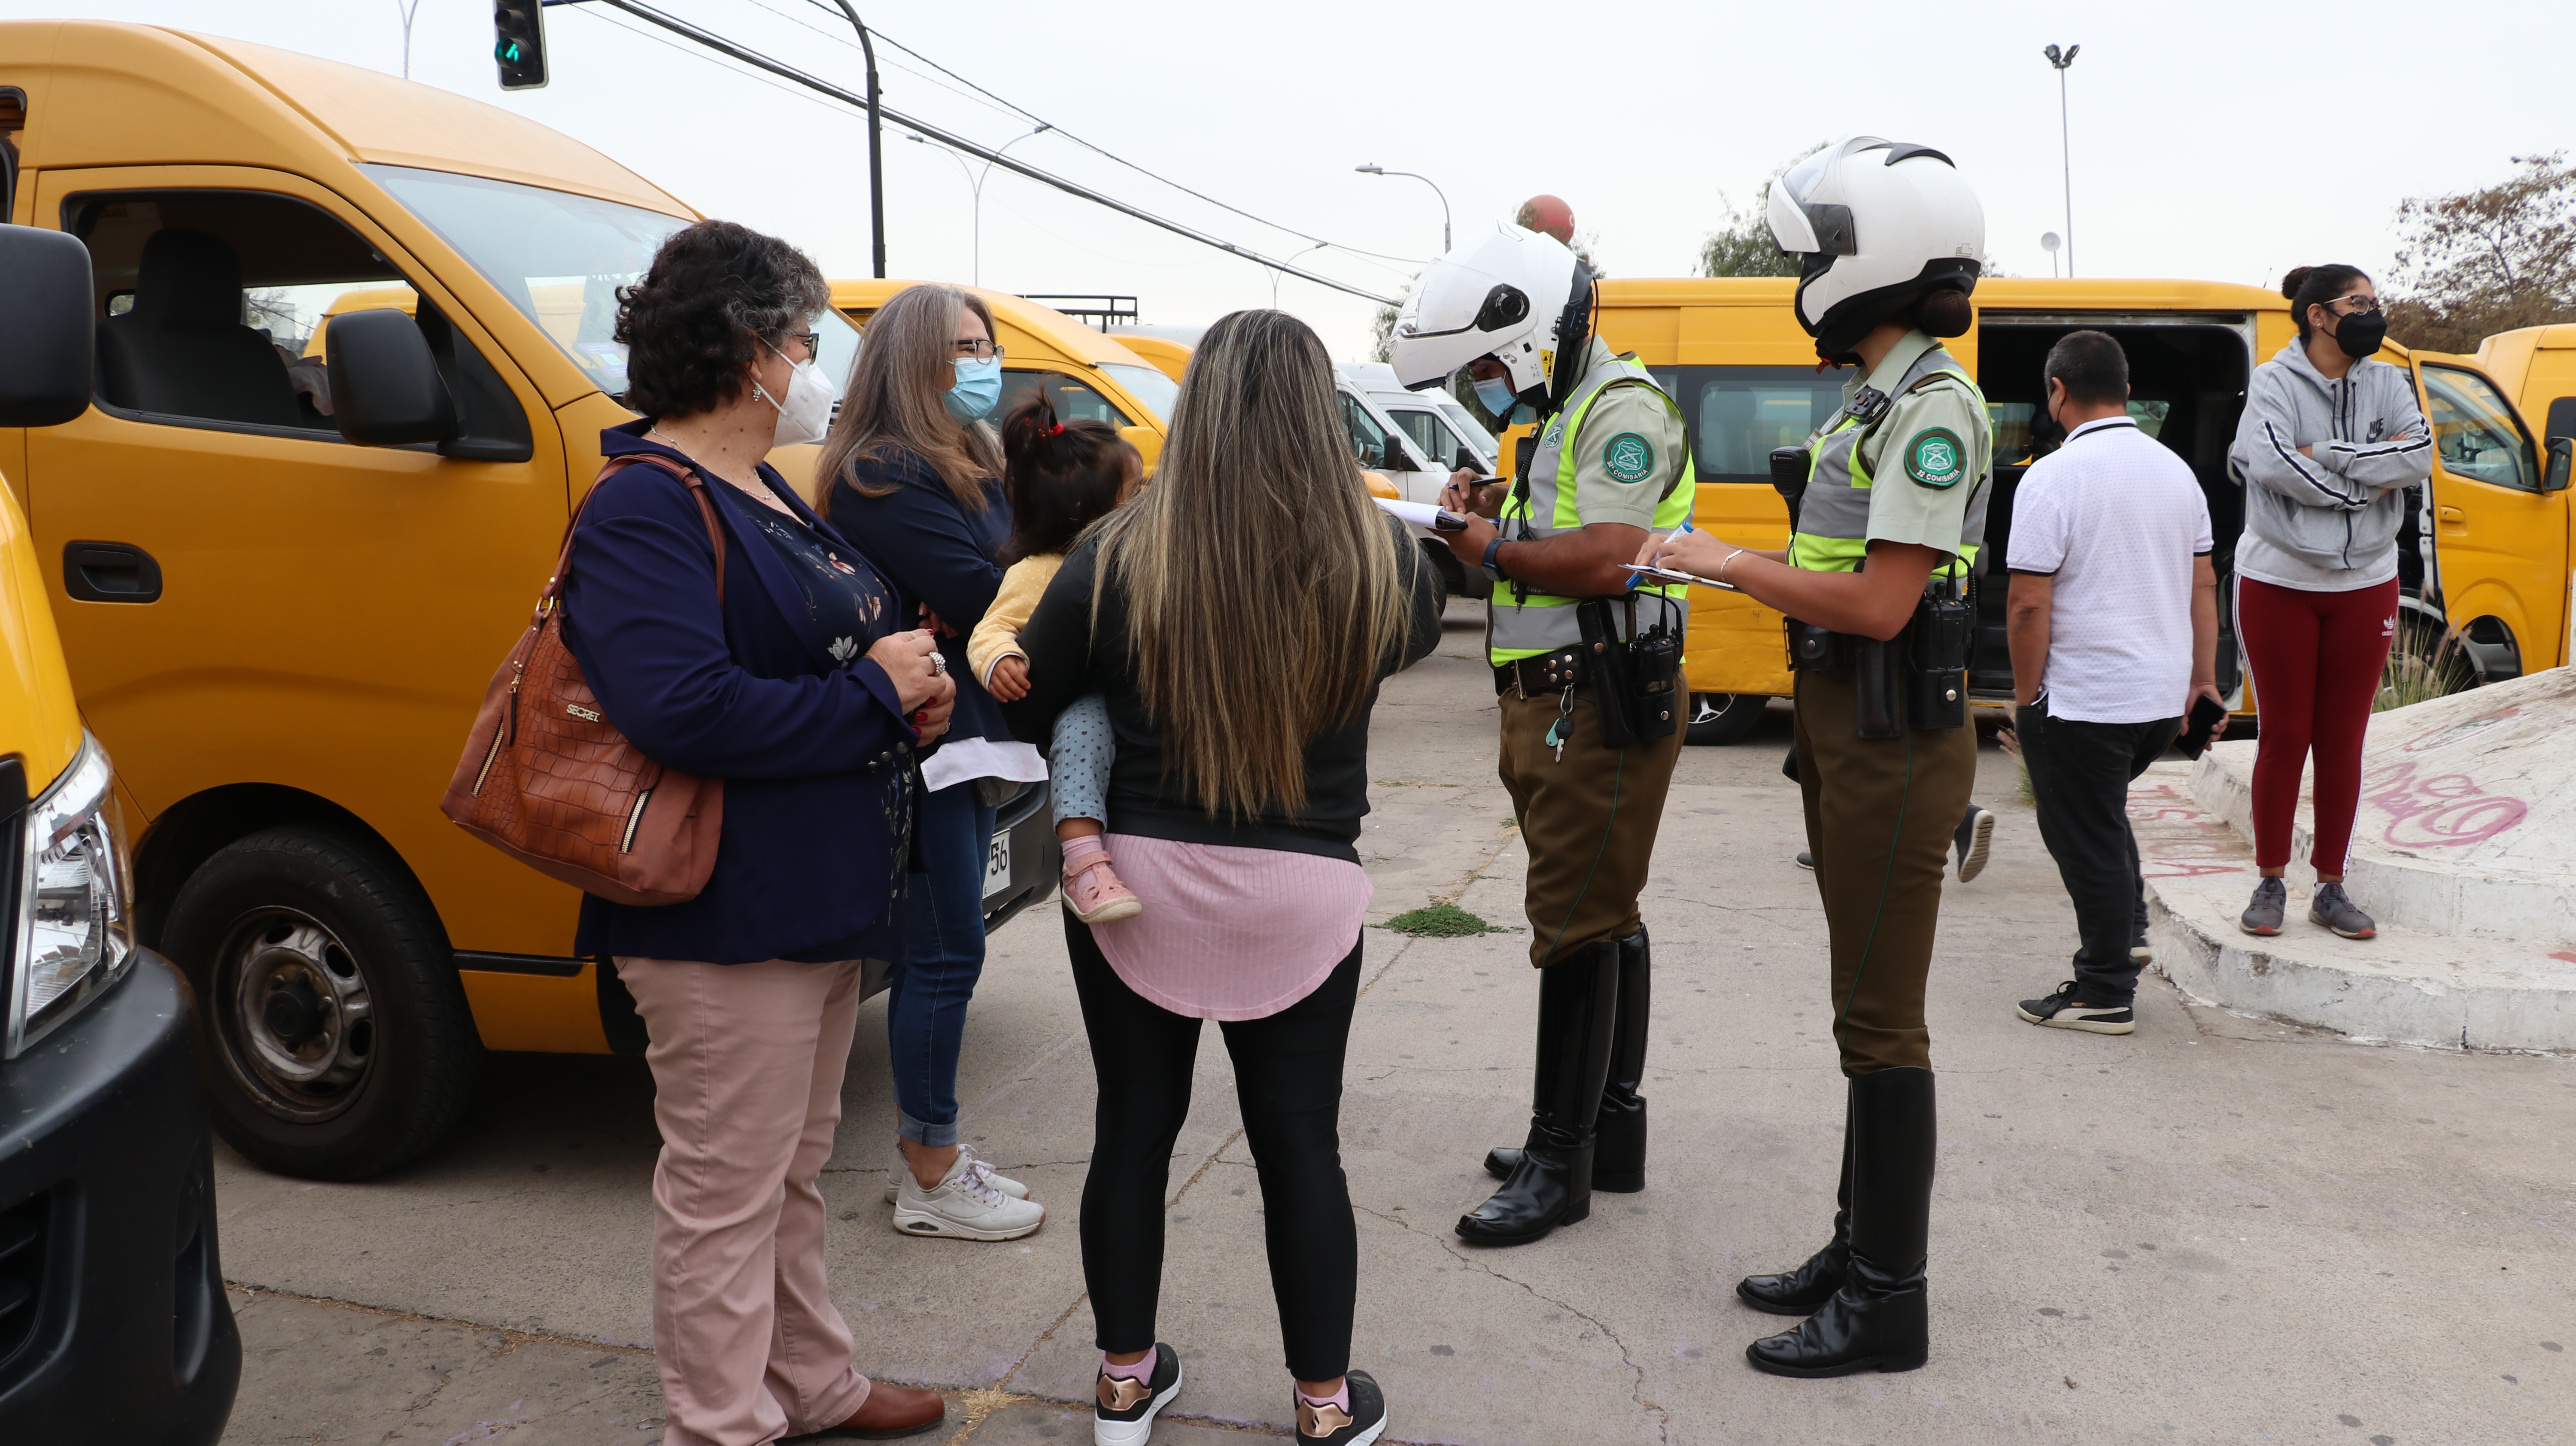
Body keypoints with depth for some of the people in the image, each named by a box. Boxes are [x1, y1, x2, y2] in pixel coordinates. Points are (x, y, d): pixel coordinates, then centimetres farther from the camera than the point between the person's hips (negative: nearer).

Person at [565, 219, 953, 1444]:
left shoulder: (767, 497, 15)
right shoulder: (644, 512, -17)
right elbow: (684, 709, -30)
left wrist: (914, 689, 2)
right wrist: (875, 688, -20)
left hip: (820, 904, 10)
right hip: (727, 921, -10)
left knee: (792, 1175, 22)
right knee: (728, 1194, 3)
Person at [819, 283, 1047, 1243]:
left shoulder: (965, 464, 17)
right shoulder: (883, 477, -15)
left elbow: (1004, 574, 10)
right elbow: (978, 595, -21)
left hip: (962, 736, 10)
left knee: (936, 950, 15)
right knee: (946, 953, -3)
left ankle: (923, 1150, 28)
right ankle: (931, 1177, 11)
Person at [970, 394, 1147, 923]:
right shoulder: (1038, 573, -7)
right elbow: (992, 630, -14)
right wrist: (1000, 660, -34)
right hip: (1078, 706, -7)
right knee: (1085, 718, -39)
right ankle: (1083, 864, -48)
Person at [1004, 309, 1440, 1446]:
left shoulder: (1116, 560, -12)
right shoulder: (1377, 563, -10)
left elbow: (1027, 713, 0)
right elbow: (1420, 631, 13)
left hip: (1135, 882, 0)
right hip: (1302, 895, 0)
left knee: (1133, 1130, 16)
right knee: (1300, 1144, 13)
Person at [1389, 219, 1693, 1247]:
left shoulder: (1623, 409, -12)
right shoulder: (1556, 417, 20)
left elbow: (1607, 557, -25)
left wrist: (1493, 551, -11)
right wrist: (1497, 508, 5)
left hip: (1601, 707, -10)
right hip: (1548, 702, 10)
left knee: (1576, 924, -6)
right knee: (1606, 917, 15)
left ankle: (1560, 1162, 3)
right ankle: (1613, 1131, 25)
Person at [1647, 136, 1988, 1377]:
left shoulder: (1934, 408, -16)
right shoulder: (1869, 400, 13)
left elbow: (1879, 604, -24)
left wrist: (1733, 563, -15)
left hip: (1896, 747, -10)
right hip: (1842, 730, 10)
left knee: (1882, 1023, -1)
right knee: (1864, 1006, 17)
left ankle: (1887, 1304, 12)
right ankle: (1861, 1247, 30)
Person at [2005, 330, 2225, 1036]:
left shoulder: (2053, 478, -15)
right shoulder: (2176, 469, 8)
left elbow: (2030, 606, -18)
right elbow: (2203, 585, 12)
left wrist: (2026, 697, -8)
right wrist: (2204, 680, 18)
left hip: (2083, 700, -8)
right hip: (2163, 698, 8)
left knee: (2086, 838, 3)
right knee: (2104, 811, 28)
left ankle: (2106, 996, 10)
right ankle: (2128, 930, 29)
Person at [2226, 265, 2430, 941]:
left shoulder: (2386, 383, 6)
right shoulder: (2274, 382, -6)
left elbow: (2420, 457, -9)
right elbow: (2270, 464, -23)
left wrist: (2325, 454, -17)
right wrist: (2369, 480, -14)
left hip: (2364, 585, 4)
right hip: (2279, 582, -3)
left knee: (2342, 740, 7)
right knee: (2284, 735, 2)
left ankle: (2331, 888, 17)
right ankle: (2271, 884, 15)